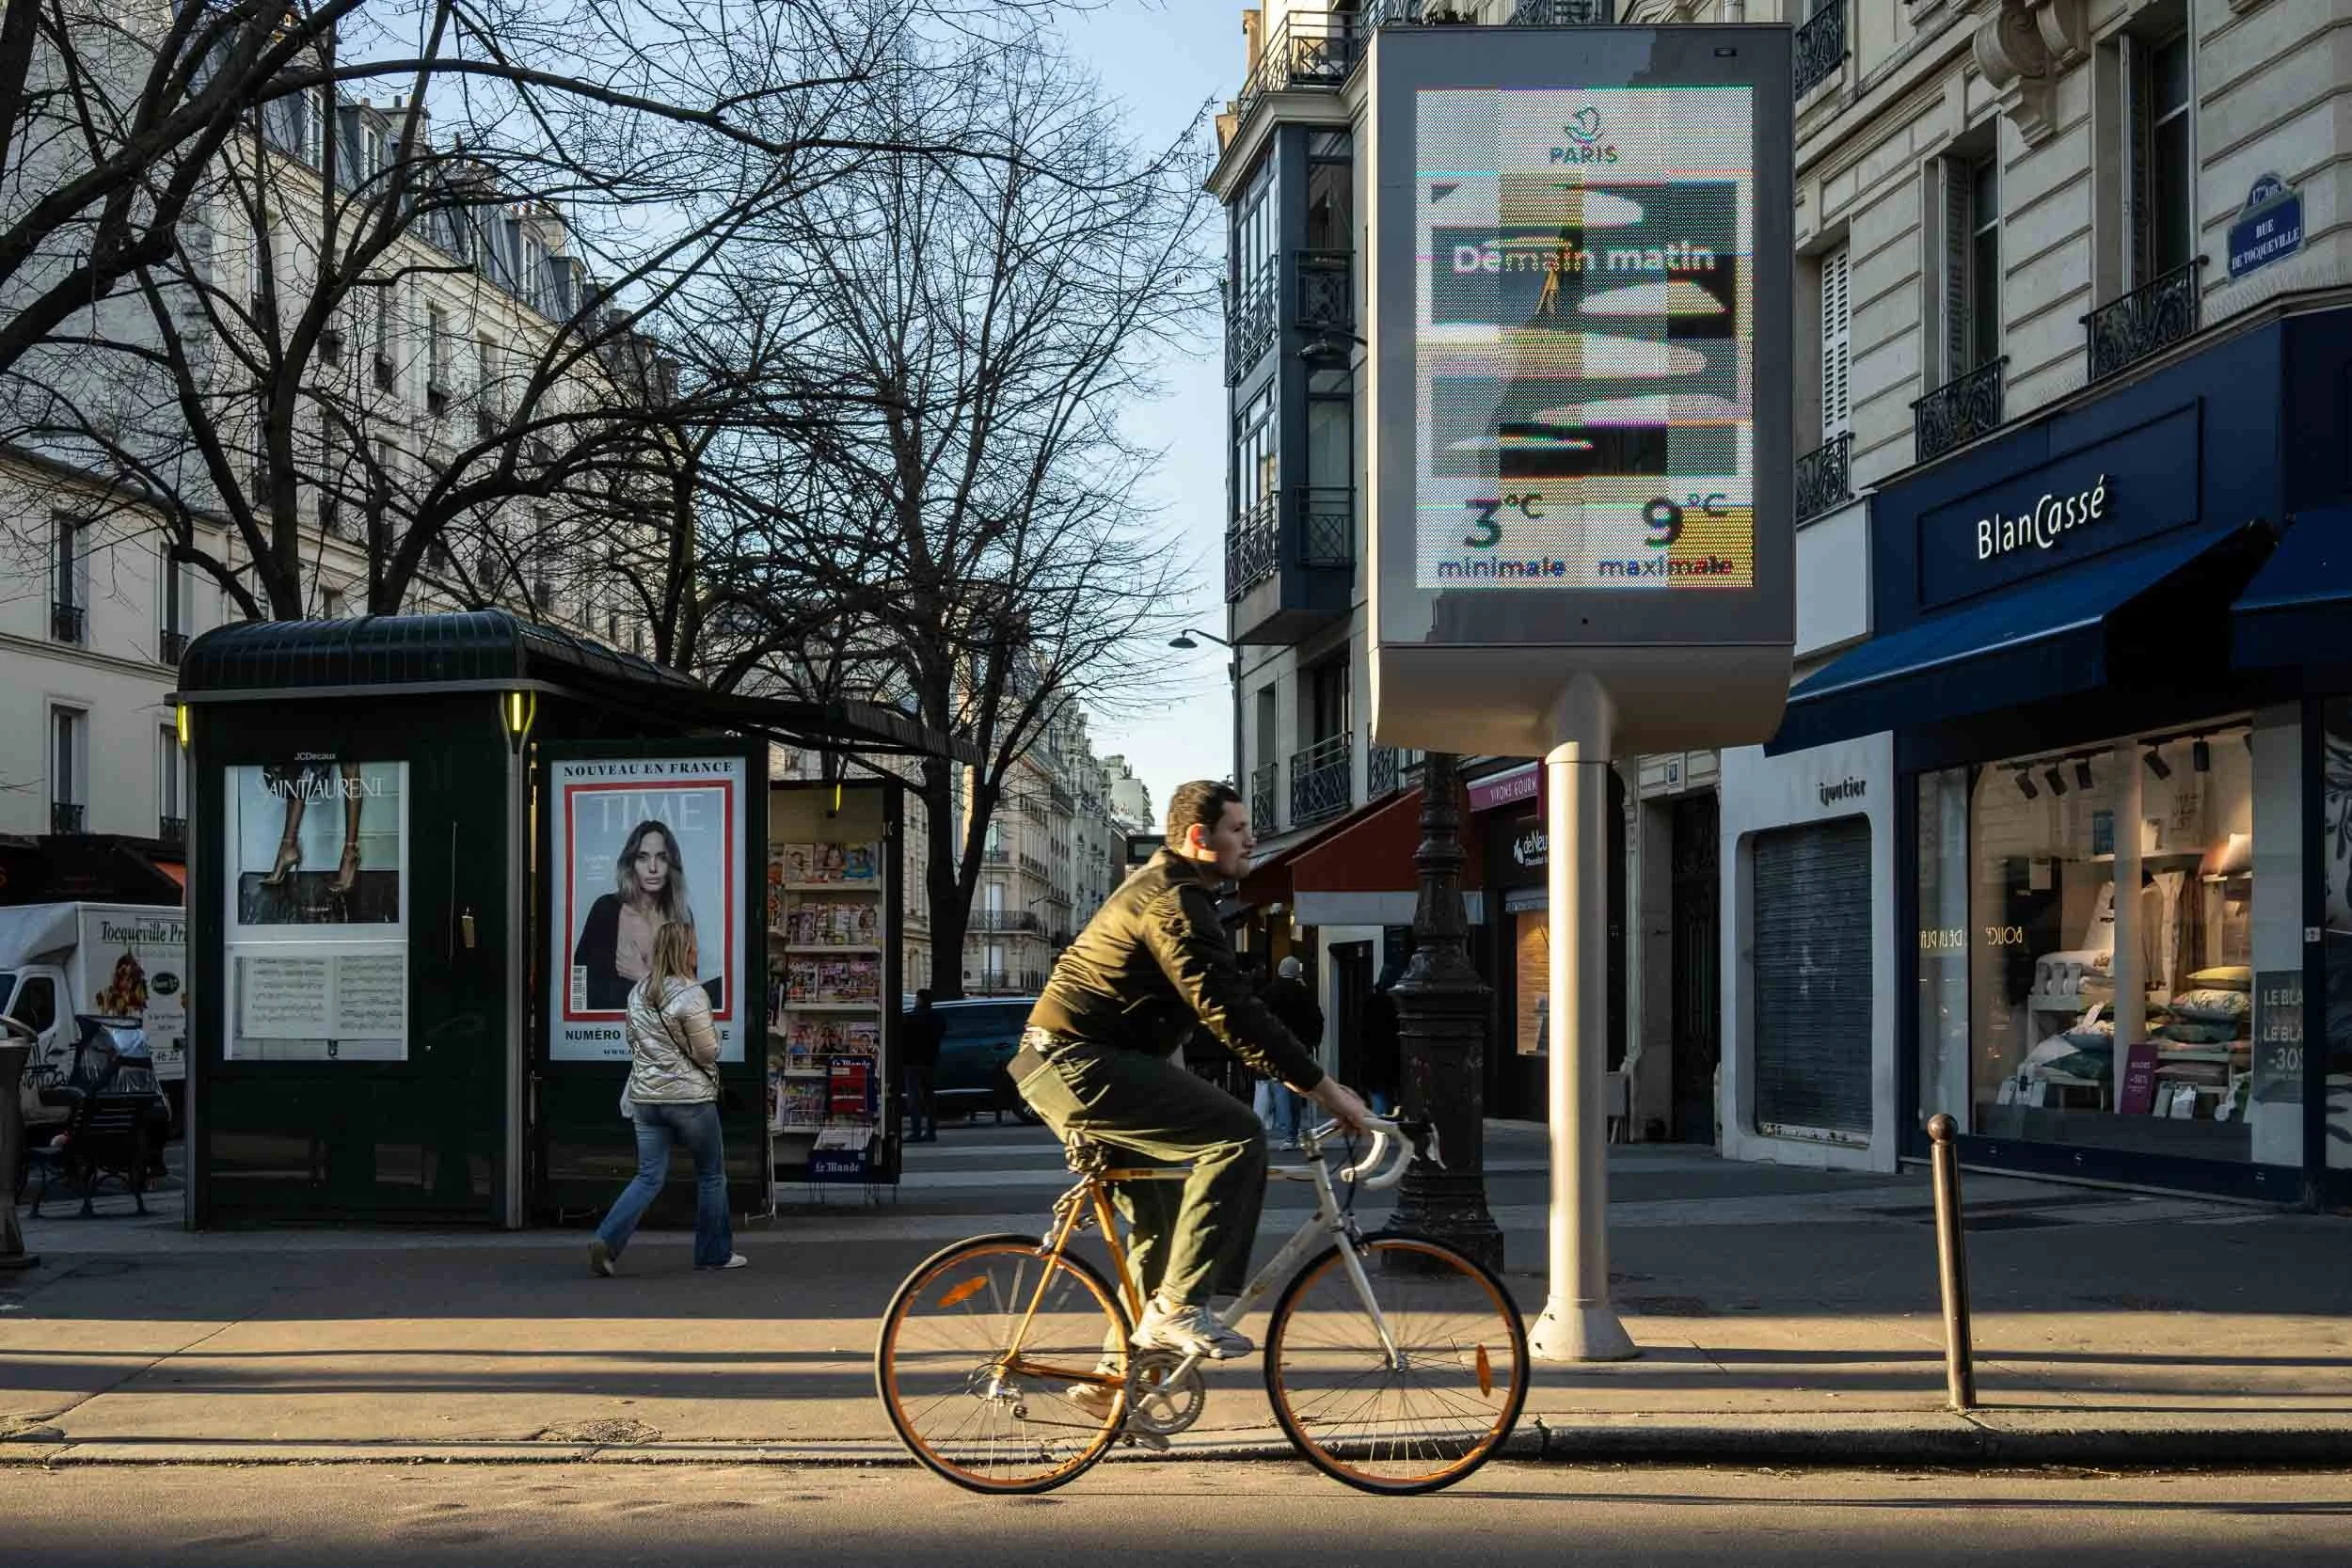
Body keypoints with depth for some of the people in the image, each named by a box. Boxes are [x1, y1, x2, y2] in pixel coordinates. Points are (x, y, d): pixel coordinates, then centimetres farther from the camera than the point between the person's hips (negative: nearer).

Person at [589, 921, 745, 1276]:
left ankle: (607, 1242, -11)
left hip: (646, 1096, 6)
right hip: (690, 1096, -6)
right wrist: (712, 1034, 7)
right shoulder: (691, 995, -17)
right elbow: (708, 1052, -12)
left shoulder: (637, 993, 5)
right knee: (711, 1175, 12)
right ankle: (715, 1253, 19)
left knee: (649, 1176, 7)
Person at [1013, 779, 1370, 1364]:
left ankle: (1119, 1368, 22)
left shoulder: (1161, 887, 21)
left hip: (1058, 1064, 11)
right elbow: (1232, 1013, -22)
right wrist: (1322, 1088, -20)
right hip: (1081, 1063, -11)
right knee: (1236, 1135, -20)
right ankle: (1179, 1308, -19)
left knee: (1160, 1208, 17)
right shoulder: (1174, 902, -14)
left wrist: (1310, 1078, 25)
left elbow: (1227, 1004, 28)